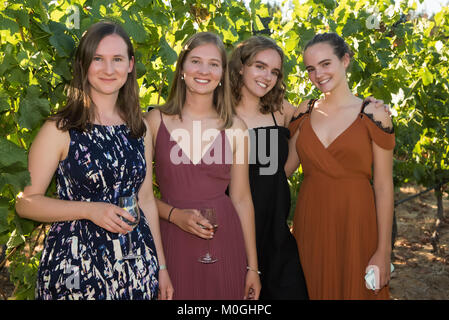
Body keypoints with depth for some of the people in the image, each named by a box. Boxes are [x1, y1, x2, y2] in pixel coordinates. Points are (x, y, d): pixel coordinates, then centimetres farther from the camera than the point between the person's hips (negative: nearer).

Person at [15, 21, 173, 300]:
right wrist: (90, 209, -20)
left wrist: (161, 265, 10)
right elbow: (26, 202, -7)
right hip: (75, 266, -3)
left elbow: (146, 198, 10)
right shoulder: (59, 130, -8)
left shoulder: (140, 128, 5)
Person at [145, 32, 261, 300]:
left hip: (224, 243, 1)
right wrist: (174, 214, -15)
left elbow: (241, 199, 4)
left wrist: (253, 267, 4)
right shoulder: (156, 121, -2)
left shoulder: (235, 128, 1)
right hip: (173, 244, -1)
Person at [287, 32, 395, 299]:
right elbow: (283, 167, 10)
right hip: (310, 222, 3)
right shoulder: (305, 112, 4)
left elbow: (383, 187, -8)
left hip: (355, 222, -3)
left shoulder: (373, 114, -8)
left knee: (355, 290, 10)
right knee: (314, 290, 15)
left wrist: (383, 251, -9)